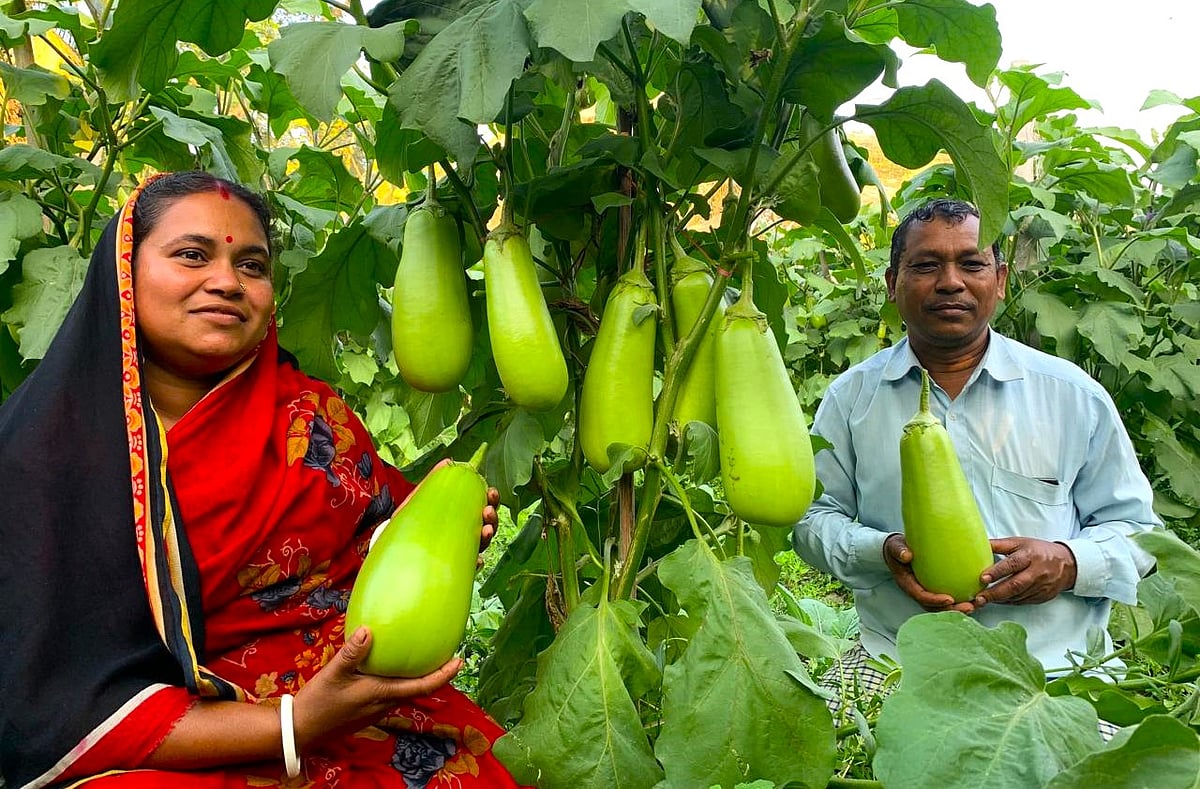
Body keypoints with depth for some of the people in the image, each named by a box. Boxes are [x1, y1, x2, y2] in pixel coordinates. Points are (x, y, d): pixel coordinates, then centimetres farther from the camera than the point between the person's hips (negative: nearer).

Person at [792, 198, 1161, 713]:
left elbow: (1135, 525, 12)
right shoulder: (852, 396, 9)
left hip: (1055, 665, 0)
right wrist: (882, 551, -12)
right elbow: (814, 516, 9)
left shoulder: (1072, 394, 8)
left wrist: (1071, 563, -10)